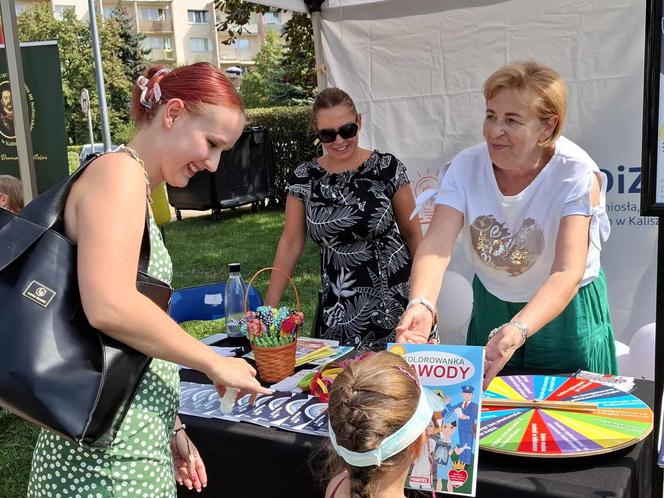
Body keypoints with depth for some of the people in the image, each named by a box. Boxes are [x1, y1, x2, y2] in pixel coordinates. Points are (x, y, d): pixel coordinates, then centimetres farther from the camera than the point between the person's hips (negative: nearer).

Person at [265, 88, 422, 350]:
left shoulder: (387, 168, -4)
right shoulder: (303, 178, 1)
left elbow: (412, 234, 3)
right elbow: (290, 243, 5)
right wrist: (269, 307, 2)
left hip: (395, 298, -1)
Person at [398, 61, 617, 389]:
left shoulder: (576, 174, -24)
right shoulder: (466, 167, -15)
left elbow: (568, 274, -34)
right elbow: (437, 245, -27)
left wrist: (517, 331, -52)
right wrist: (421, 305, -48)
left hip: (566, 313, -2)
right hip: (491, 309, 3)